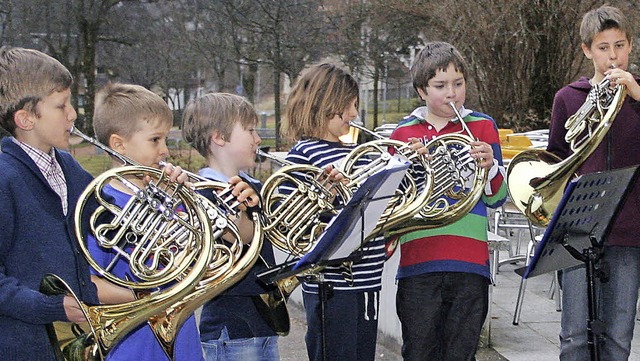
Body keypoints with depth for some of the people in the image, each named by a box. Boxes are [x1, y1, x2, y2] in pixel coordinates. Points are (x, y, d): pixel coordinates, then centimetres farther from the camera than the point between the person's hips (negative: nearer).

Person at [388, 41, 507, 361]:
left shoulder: (482, 127, 7)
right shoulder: (404, 133, 9)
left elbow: (496, 198, 4)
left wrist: (490, 166, -15)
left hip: (469, 262, 0)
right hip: (417, 262, 1)